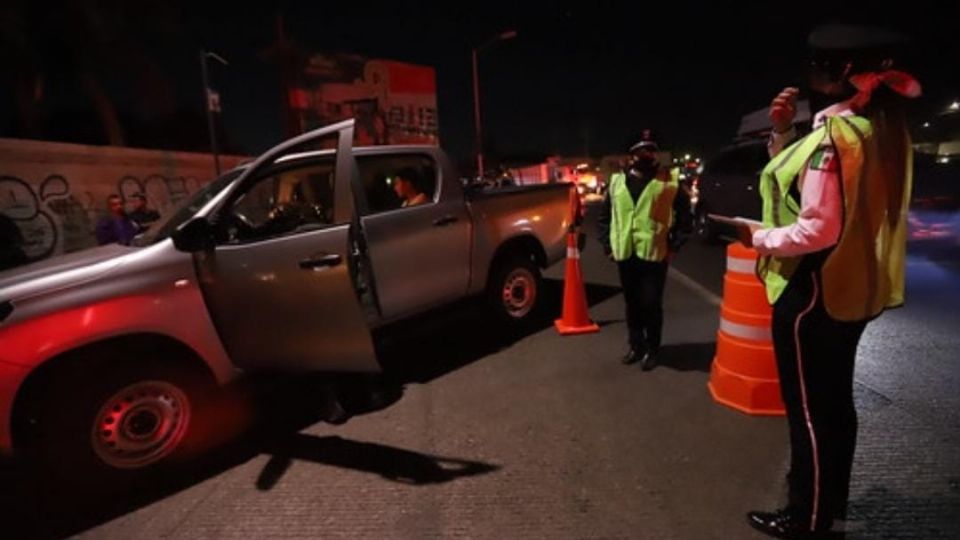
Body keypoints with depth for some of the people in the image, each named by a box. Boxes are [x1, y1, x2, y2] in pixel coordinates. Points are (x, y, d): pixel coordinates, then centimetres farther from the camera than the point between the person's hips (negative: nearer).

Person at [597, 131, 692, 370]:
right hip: (624, 254, 3)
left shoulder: (669, 181, 2)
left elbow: (685, 217, 5)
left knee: (651, 304, 1)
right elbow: (603, 217, 15)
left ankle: (651, 349, 20)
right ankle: (636, 346, 29)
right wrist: (608, 245, 7)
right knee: (632, 303, 13)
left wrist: (673, 246, -2)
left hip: (654, 253, -3)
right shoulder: (617, 181, 10)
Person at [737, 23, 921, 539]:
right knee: (833, 399, 21)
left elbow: (818, 228, -26)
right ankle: (830, 499, 40)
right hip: (852, 286, 10)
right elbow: (796, 181, 13)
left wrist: (759, 238, -12)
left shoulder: (833, 134, -20)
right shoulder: (882, 128, 9)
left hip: (814, 291, -10)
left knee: (808, 408, 5)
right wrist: (783, 131, 5)